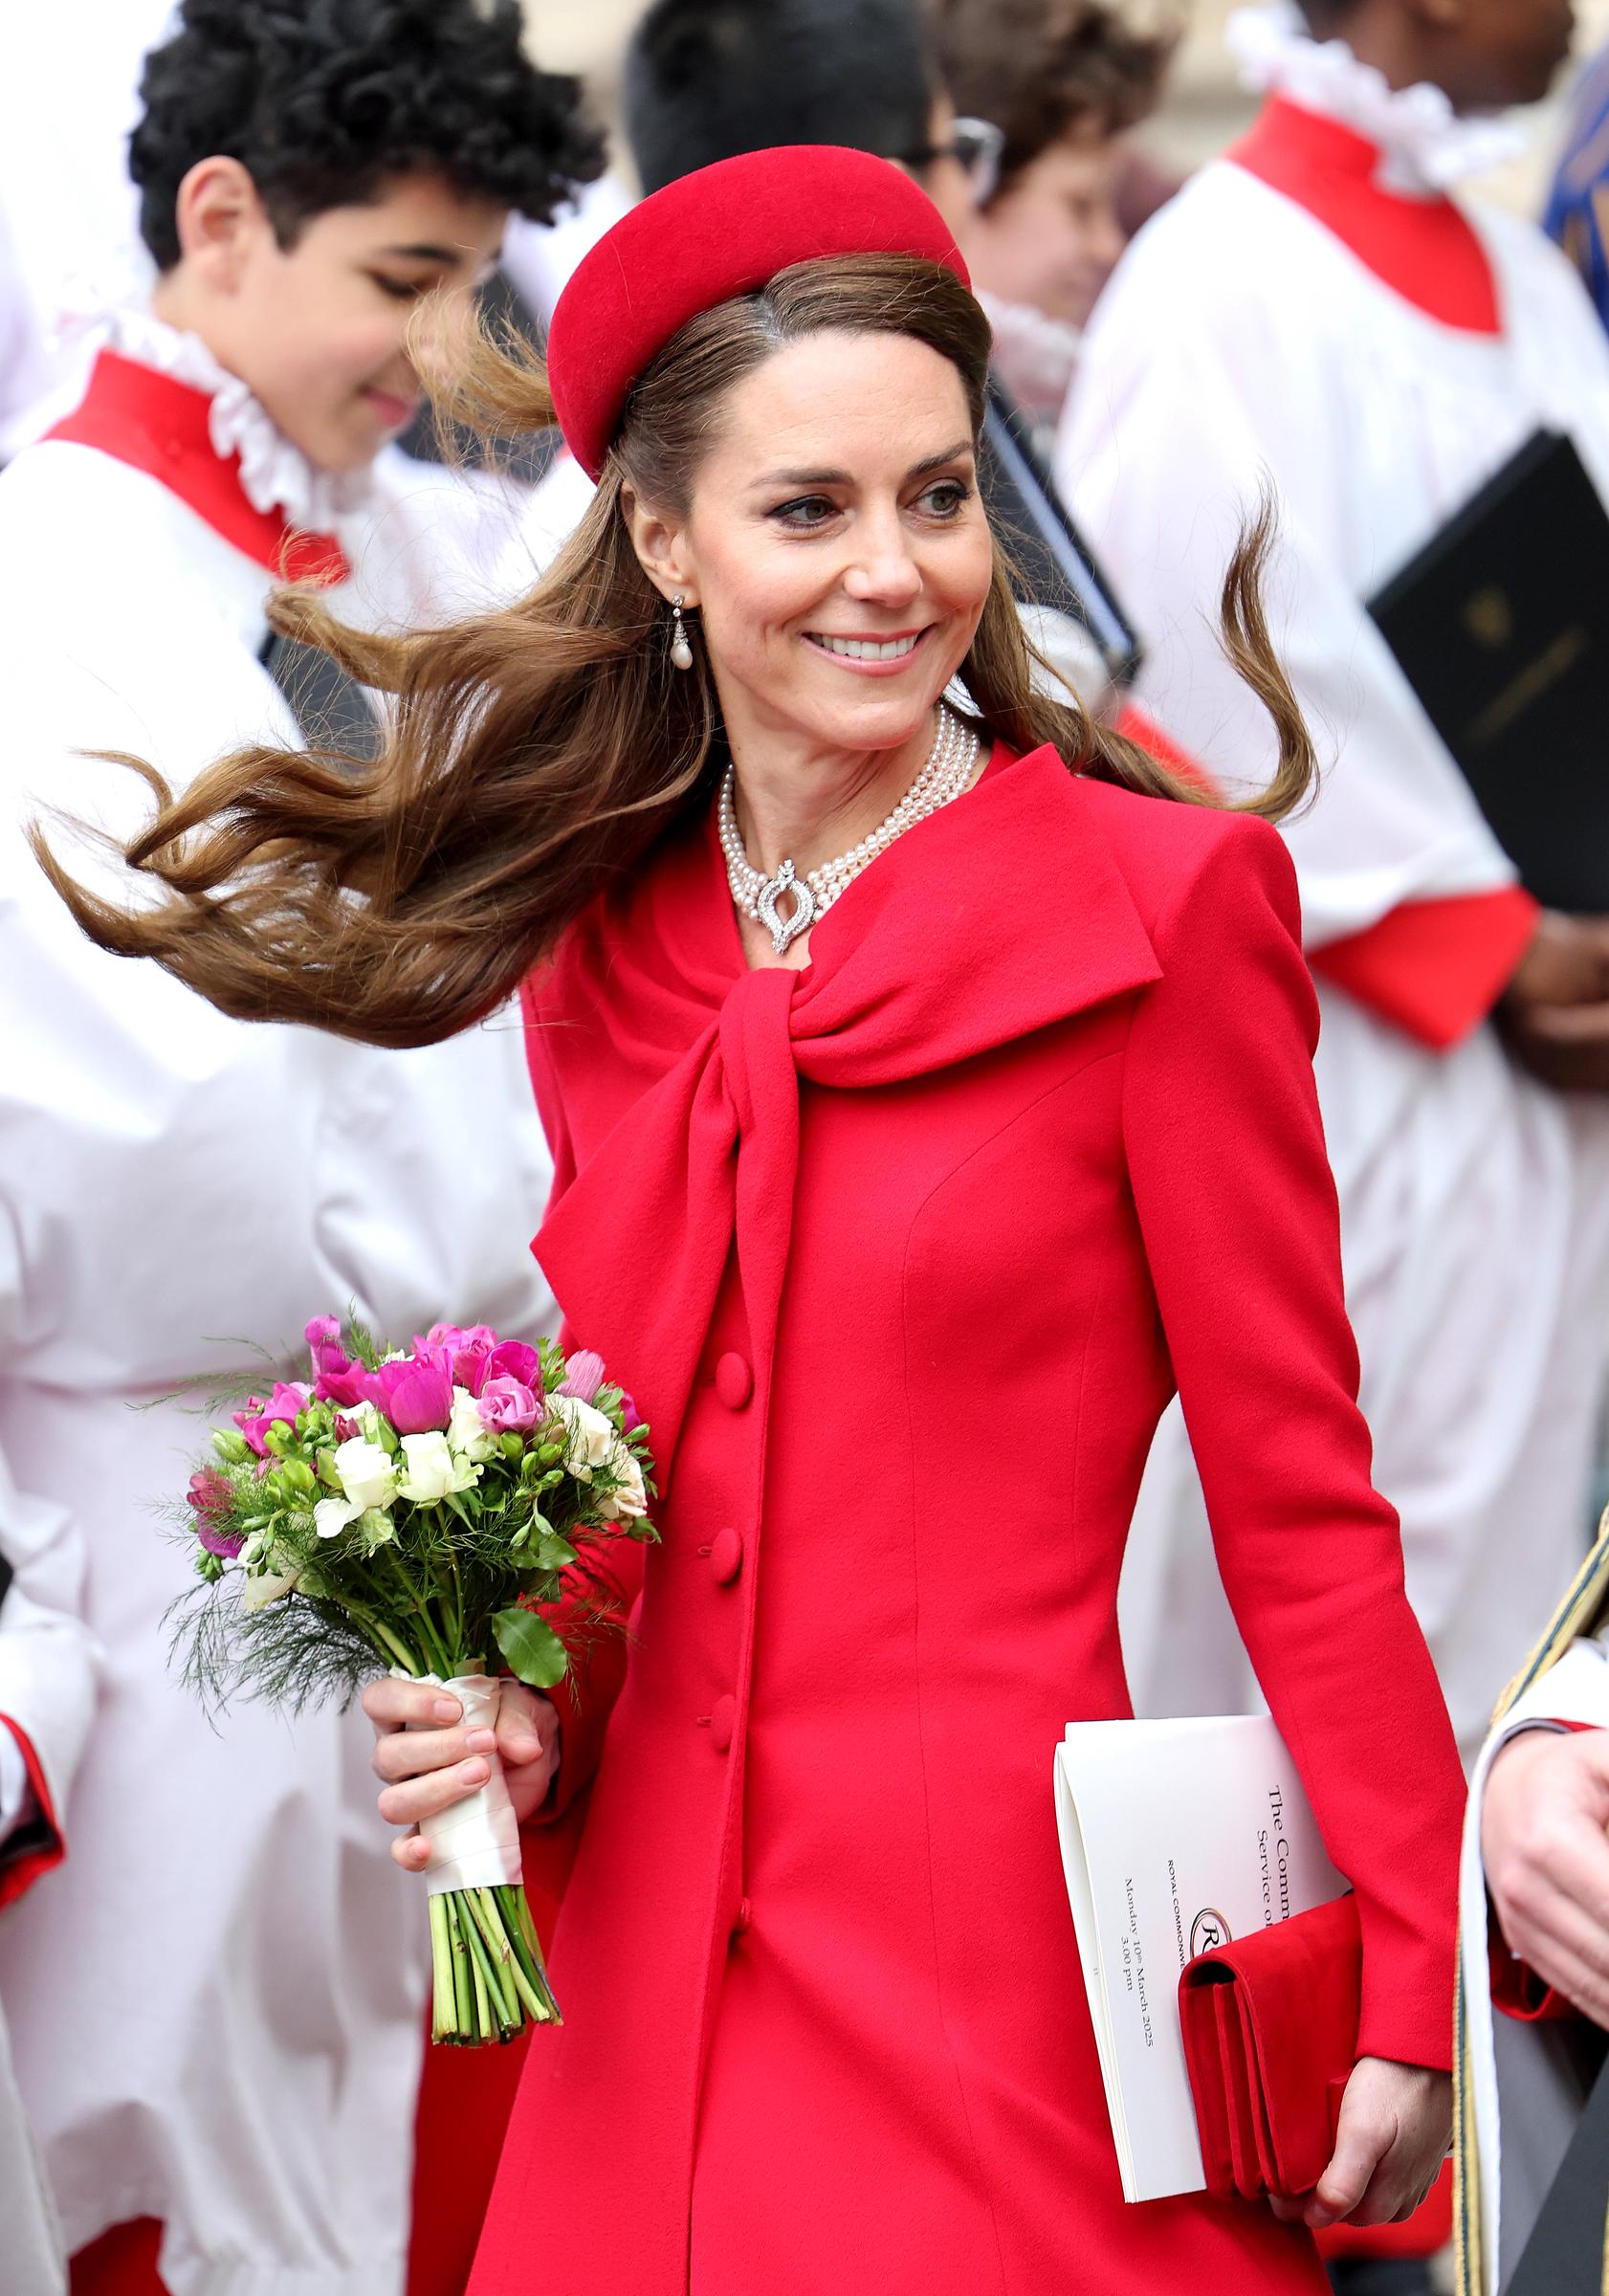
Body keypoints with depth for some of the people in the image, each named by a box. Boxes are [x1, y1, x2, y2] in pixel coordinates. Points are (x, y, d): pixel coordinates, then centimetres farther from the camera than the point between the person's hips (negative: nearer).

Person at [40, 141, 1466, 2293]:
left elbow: (1297, 1502, -5)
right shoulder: (602, 955, 9)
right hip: (657, 2016, 5)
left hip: (1012, 2004, -5)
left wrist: (1407, 2004, -9)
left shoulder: (1162, 904, -6)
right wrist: (527, 1720, -2)